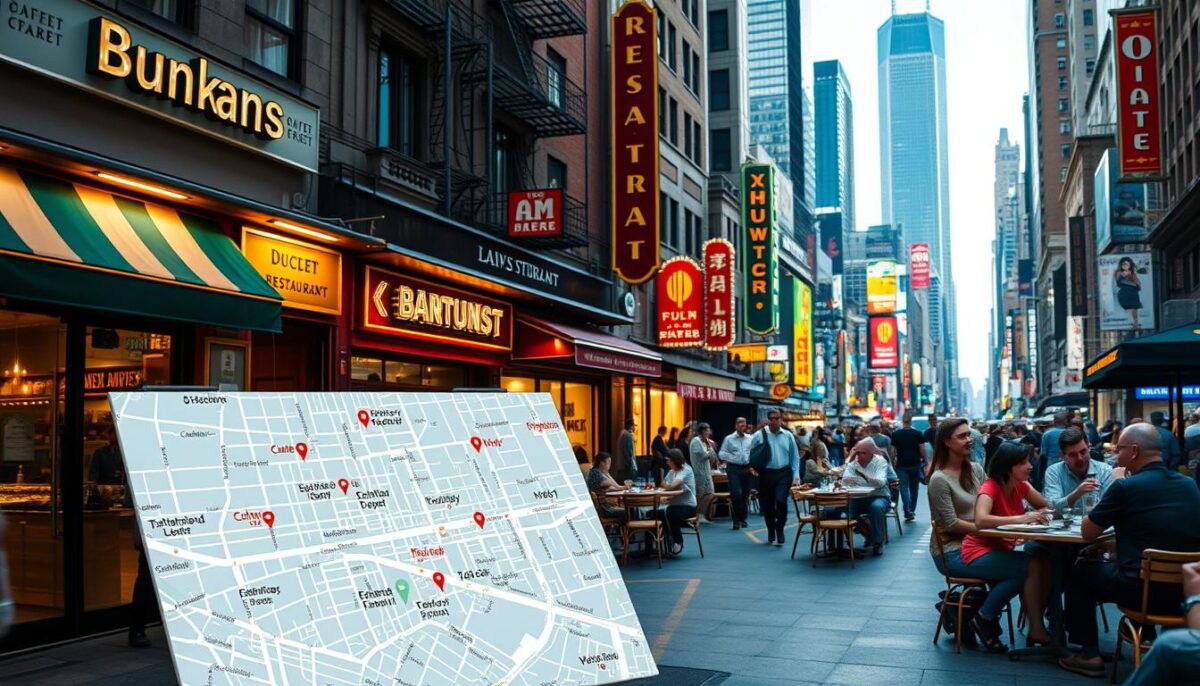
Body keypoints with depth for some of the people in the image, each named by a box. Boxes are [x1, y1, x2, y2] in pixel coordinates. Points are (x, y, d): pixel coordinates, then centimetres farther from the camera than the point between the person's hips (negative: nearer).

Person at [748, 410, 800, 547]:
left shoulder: (788, 436, 5)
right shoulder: (759, 435, -1)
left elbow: (795, 456, 9)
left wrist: (795, 475, 2)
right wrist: (751, 466, -12)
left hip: (783, 474, 0)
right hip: (765, 474, 1)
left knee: (781, 501, -18)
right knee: (767, 505, 9)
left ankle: (779, 532, 1)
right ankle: (771, 534, 28)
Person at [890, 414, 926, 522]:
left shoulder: (895, 435, 1)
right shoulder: (918, 434, -2)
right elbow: (922, 450, -5)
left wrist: (893, 462, 12)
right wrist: (924, 460, 9)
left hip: (901, 465, -1)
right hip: (915, 464, 1)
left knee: (904, 488, -3)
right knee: (914, 488, 14)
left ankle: (907, 511, -17)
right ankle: (912, 510, 23)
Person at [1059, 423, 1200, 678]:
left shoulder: (1126, 486, -12)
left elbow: (1087, 532, -2)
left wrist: (1114, 488, 8)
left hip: (1144, 591, -6)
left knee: (1080, 570, 19)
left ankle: (1089, 655, 18)